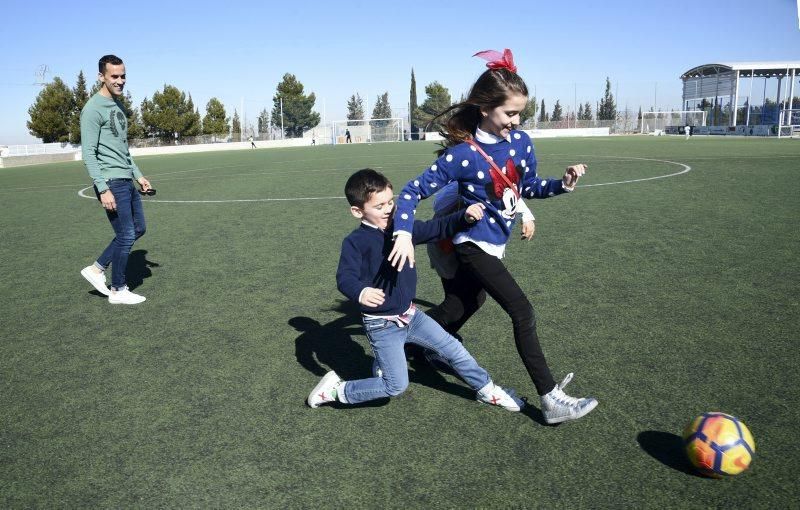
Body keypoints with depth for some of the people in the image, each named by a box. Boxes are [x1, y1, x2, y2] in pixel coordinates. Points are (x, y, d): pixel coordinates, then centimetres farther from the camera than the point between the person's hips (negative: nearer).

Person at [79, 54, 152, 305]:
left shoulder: (118, 105, 16)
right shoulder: (93, 109, -12)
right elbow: (88, 154, -16)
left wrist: (138, 175, 20)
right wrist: (103, 189, -21)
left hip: (127, 181, 9)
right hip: (111, 183, -9)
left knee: (138, 229, 15)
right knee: (126, 236, -3)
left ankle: (96, 269, 25)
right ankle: (118, 290, 13)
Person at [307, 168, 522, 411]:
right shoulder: (355, 242, -16)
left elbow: (436, 228, 4)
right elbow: (345, 277, -27)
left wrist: (465, 216, -13)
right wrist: (360, 292, -50)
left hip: (410, 314, 7)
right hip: (381, 325, -6)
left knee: (453, 348, 12)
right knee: (397, 384, -5)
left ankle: (487, 390, 33)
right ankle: (337, 389, 11)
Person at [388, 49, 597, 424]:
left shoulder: (520, 141, -3)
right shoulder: (463, 154, -21)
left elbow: (529, 186, 11)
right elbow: (414, 191, -17)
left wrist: (562, 184, -7)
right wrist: (403, 234, -31)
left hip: (495, 244, 8)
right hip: (474, 245, -7)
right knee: (523, 312, -12)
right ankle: (551, 400, -5)